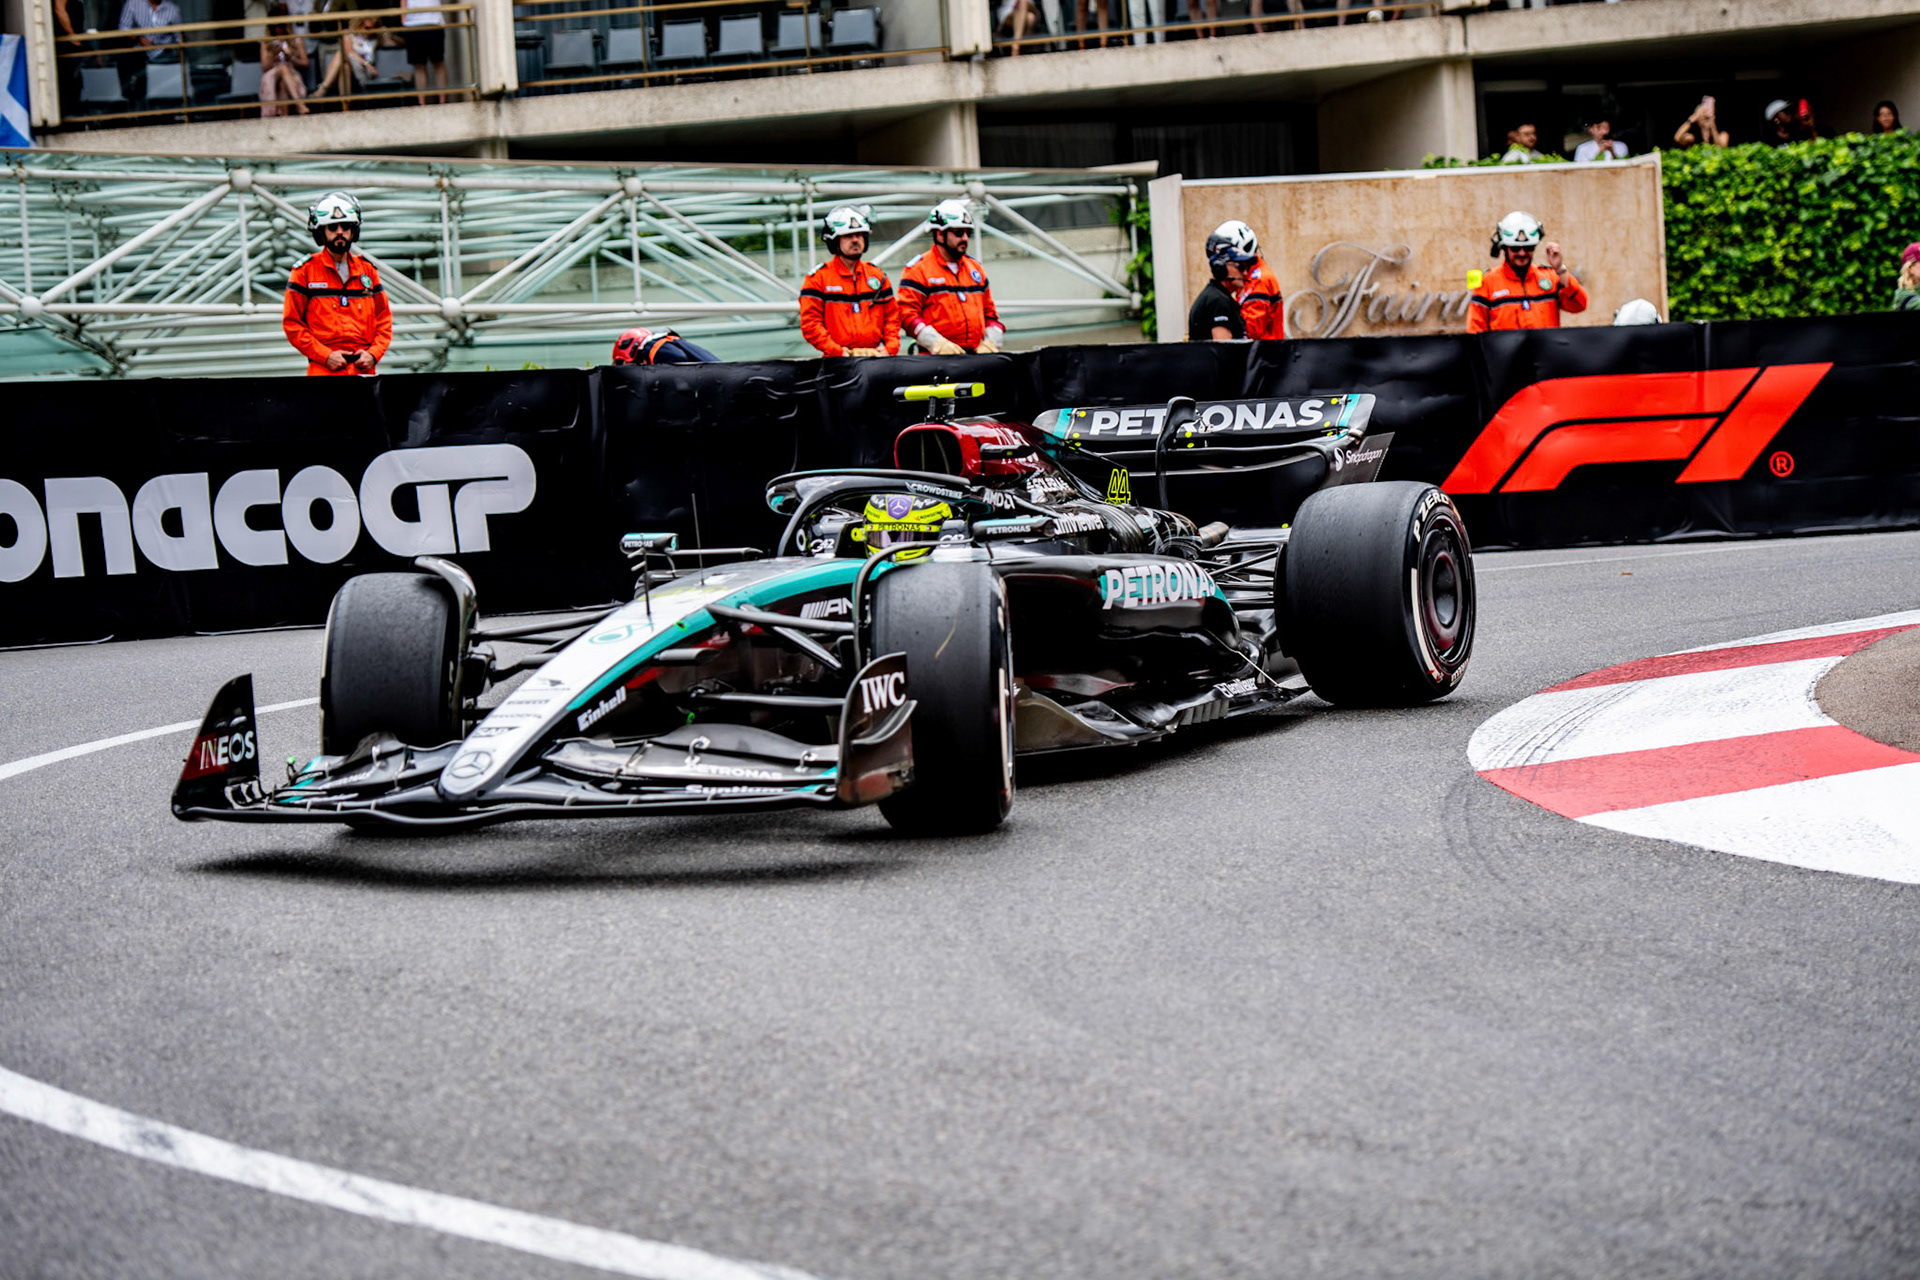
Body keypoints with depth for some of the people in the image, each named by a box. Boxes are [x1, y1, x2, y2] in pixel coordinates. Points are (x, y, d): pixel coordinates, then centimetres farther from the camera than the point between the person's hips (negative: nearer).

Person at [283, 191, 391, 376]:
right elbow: (292, 323, 4)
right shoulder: (305, 271, 8)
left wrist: (373, 354, 3)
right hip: (324, 372, -3)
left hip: (364, 371, 3)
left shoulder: (367, 270, 18)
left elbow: (384, 320, 20)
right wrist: (325, 356, -6)